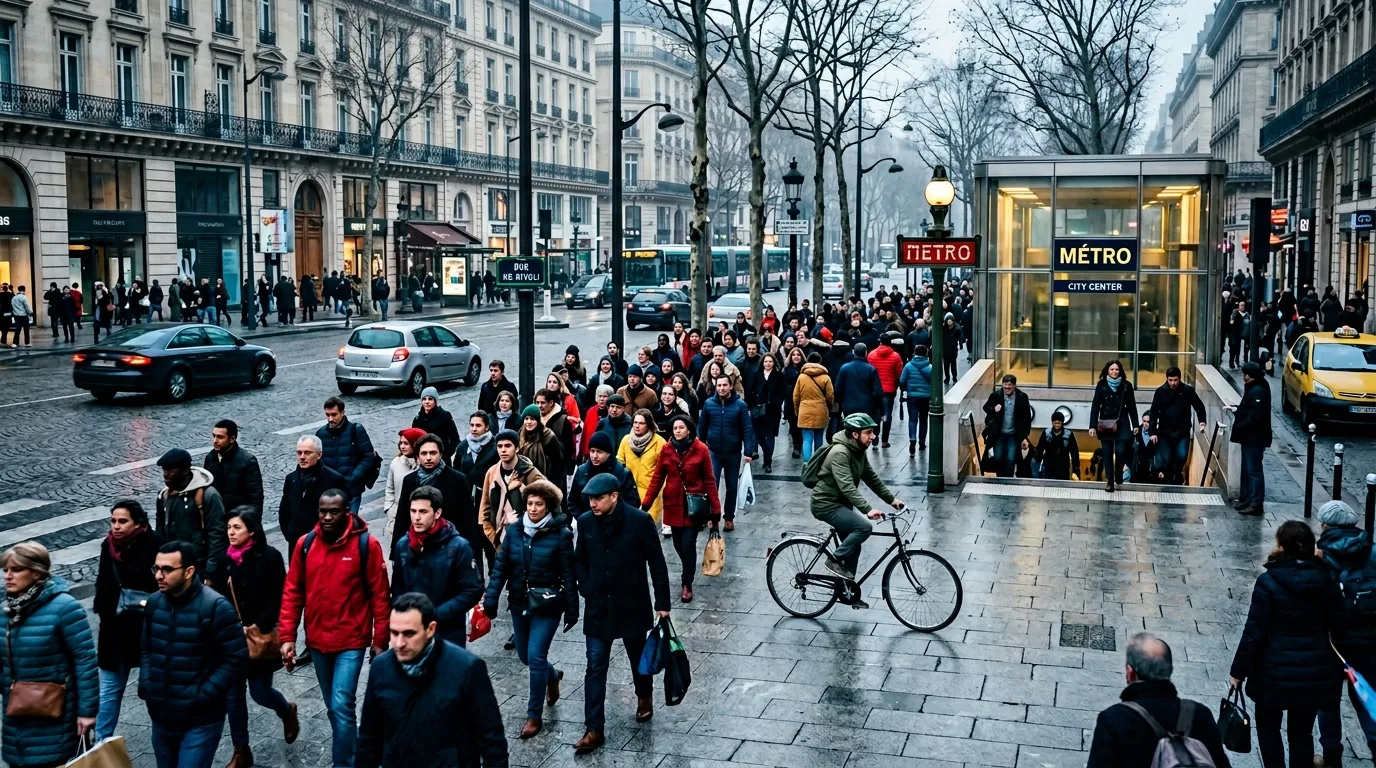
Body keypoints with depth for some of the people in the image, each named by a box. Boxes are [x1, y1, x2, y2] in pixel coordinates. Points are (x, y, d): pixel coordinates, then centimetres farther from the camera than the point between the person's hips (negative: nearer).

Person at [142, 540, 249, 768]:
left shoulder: (215, 607, -15)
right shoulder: (154, 602, 3)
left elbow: (237, 660, -14)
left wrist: (203, 696, -17)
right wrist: (145, 684, 2)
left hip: (200, 721, -6)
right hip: (161, 717, 6)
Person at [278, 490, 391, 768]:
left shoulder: (366, 545, -11)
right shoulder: (305, 544, -1)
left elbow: (379, 595, -7)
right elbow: (292, 592, 3)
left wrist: (380, 640, -7)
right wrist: (287, 636, -2)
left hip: (351, 641, -4)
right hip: (317, 641, 4)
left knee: (341, 705, -12)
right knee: (333, 706, 17)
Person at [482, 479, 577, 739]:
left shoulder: (560, 534, -12)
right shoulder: (514, 530, -2)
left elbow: (568, 576, -8)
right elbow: (501, 567, 0)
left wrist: (572, 610, -7)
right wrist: (490, 599, -8)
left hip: (547, 606, -5)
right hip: (519, 603, 5)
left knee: (535, 656, -8)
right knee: (525, 656, 16)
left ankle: (535, 715, 7)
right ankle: (553, 676, 49)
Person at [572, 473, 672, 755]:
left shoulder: (639, 520, -15)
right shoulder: (585, 521, -4)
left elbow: (656, 563, -8)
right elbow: (579, 560, 10)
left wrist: (662, 602, -7)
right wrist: (586, 589, -2)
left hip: (632, 606, -2)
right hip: (598, 608, 2)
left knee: (638, 658, 18)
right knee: (595, 668, 0)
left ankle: (645, 697, 46)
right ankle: (594, 729, 5)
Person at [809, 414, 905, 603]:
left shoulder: (859, 451, 3)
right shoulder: (840, 453, -26)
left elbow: (871, 478, 9)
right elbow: (847, 486, -35)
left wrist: (891, 499, 1)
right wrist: (867, 510, -43)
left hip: (841, 503, 10)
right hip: (826, 505, -10)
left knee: (853, 547, 12)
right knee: (864, 527, -24)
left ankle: (848, 591, 23)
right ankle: (835, 560, -8)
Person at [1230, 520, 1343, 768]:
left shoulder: (1269, 582, -15)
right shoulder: (1326, 580, -3)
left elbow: (1254, 632, -14)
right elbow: (1336, 625, 4)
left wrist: (1238, 671, -7)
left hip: (1276, 670, -4)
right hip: (1316, 672, 4)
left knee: (1268, 726, 16)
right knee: (1302, 731, 15)